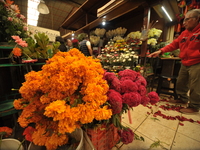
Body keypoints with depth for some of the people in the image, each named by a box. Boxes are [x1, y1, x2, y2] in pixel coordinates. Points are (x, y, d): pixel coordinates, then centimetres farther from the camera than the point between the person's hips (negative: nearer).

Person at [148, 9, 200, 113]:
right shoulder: (184, 33, 10)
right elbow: (174, 44, 8)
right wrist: (160, 51, -3)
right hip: (185, 64, 7)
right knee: (181, 83, 15)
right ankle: (183, 98, 34)